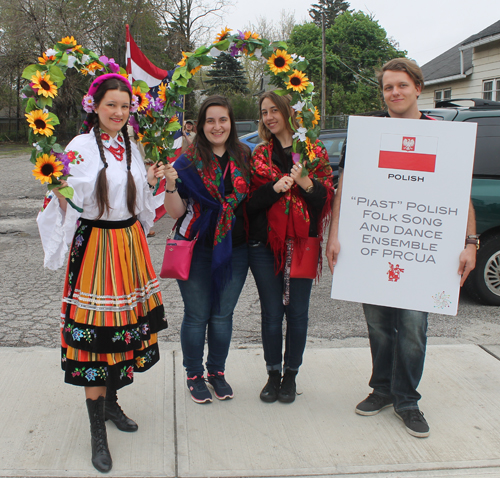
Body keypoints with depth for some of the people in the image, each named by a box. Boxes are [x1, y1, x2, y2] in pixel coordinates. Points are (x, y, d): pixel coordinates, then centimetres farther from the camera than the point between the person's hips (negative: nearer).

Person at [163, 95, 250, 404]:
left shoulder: (244, 157, 4)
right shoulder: (189, 161, -6)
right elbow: (176, 212, -8)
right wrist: (171, 185, -24)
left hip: (235, 249, 3)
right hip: (197, 249, -3)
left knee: (223, 314, 12)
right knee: (197, 316, 6)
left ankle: (217, 372, 31)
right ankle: (194, 375, 25)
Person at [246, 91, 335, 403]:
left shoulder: (314, 152, 5)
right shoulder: (260, 155, 9)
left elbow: (328, 196, 1)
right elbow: (250, 202, 2)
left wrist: (306, 182, -17)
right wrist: (275, 187, -15)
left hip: (302, 242, -1)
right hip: (265, 245, 1)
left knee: (297, 312, 5)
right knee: (272, 313, 5)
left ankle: (291, 375, 22)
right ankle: (273, 374, 22)